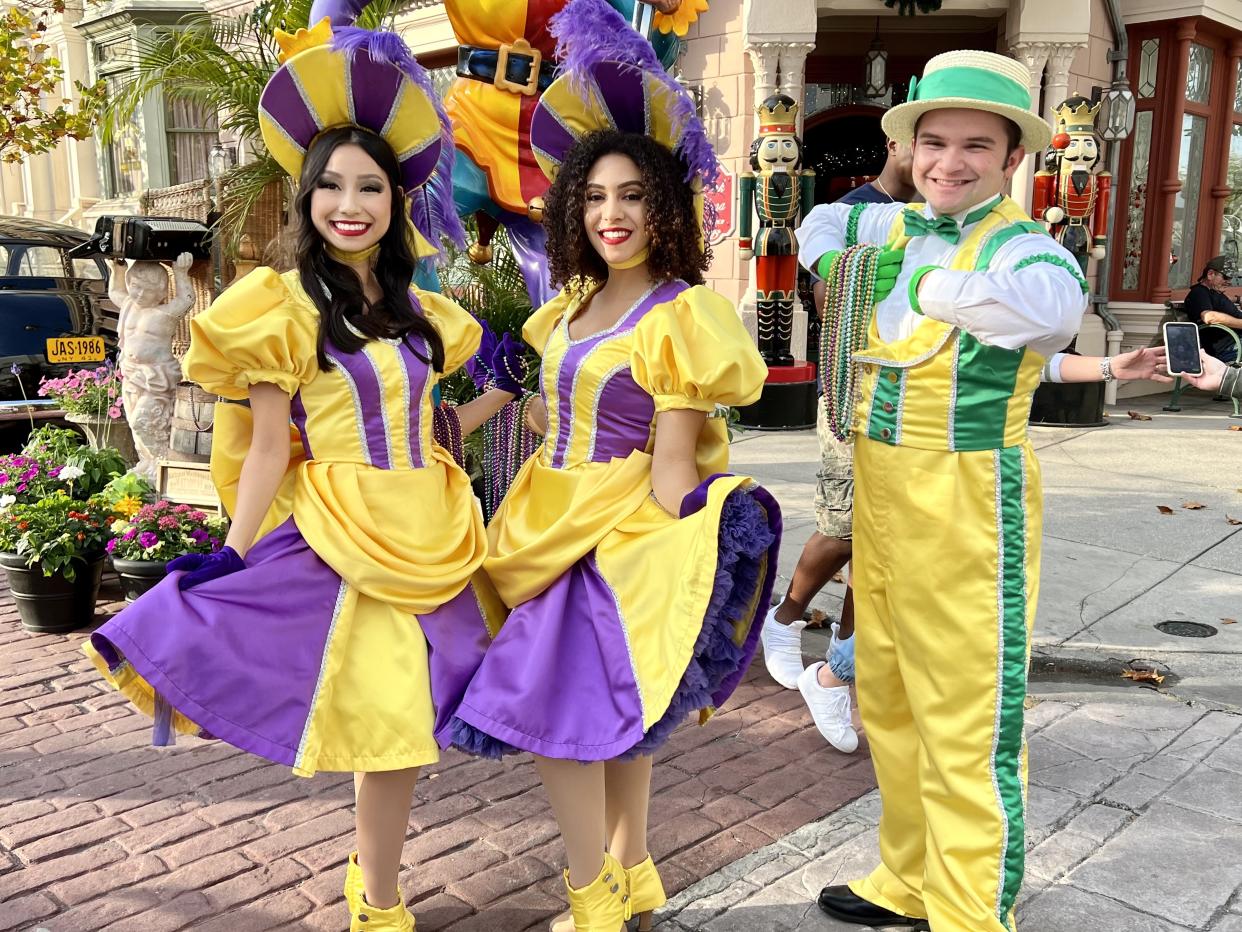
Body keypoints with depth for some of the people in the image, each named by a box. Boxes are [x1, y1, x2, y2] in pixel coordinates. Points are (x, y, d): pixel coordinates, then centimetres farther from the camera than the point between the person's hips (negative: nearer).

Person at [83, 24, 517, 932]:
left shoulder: (416, 309, 12)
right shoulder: (286, 306, -5)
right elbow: (267, 448, -7)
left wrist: (503, 392, 16)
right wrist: (232, 559, -11)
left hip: (431, 531, 6)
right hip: (343, 535, -6)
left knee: (405, 720, 12)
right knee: (391, 723, -8)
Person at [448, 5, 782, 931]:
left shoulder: (678, 317, -14)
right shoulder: (574, 307, 10)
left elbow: (673, 467, -16)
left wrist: (653, 568, -17)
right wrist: (534, 531, 11)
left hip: (623, 539, -8)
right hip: (561, 531, 8)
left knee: (558, 713, -6)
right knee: (616, 721, 16)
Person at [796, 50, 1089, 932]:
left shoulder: (1019, 244, -13)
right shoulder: (897, 229, 9)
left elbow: (1055, 302, -38)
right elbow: (826, 220, 31)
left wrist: (932, 286, -24)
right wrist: (833, 260, 11)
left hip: (967, 506, -8)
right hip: (880, 496, 8)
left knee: (966, 725, -2)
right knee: (889, 704, 19)